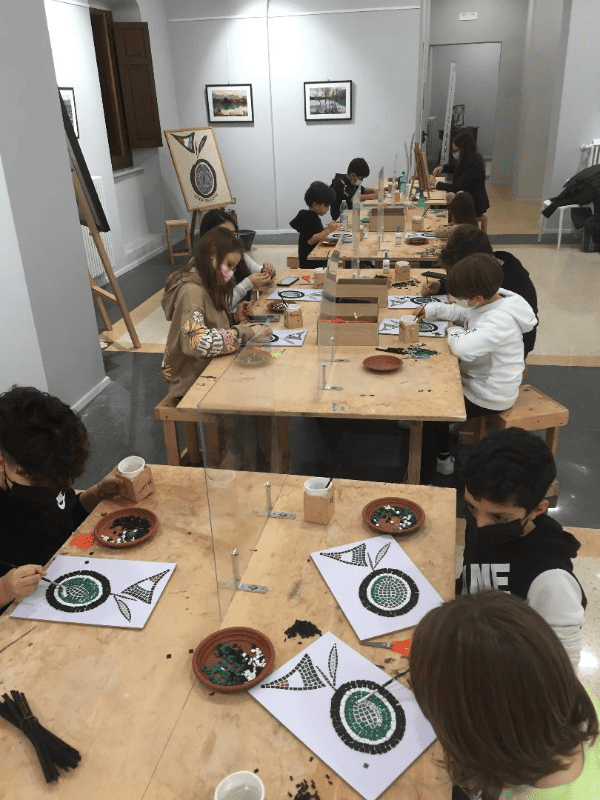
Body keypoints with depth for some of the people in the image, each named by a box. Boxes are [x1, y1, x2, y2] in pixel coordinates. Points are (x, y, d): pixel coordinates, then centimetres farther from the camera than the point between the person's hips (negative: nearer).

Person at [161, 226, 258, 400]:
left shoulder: (207, 284, 9)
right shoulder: (191, 290, -21)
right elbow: (197, 341, -34)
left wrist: (234, 318, 0)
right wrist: (245, 332, -26)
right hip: (191, 381, -9)